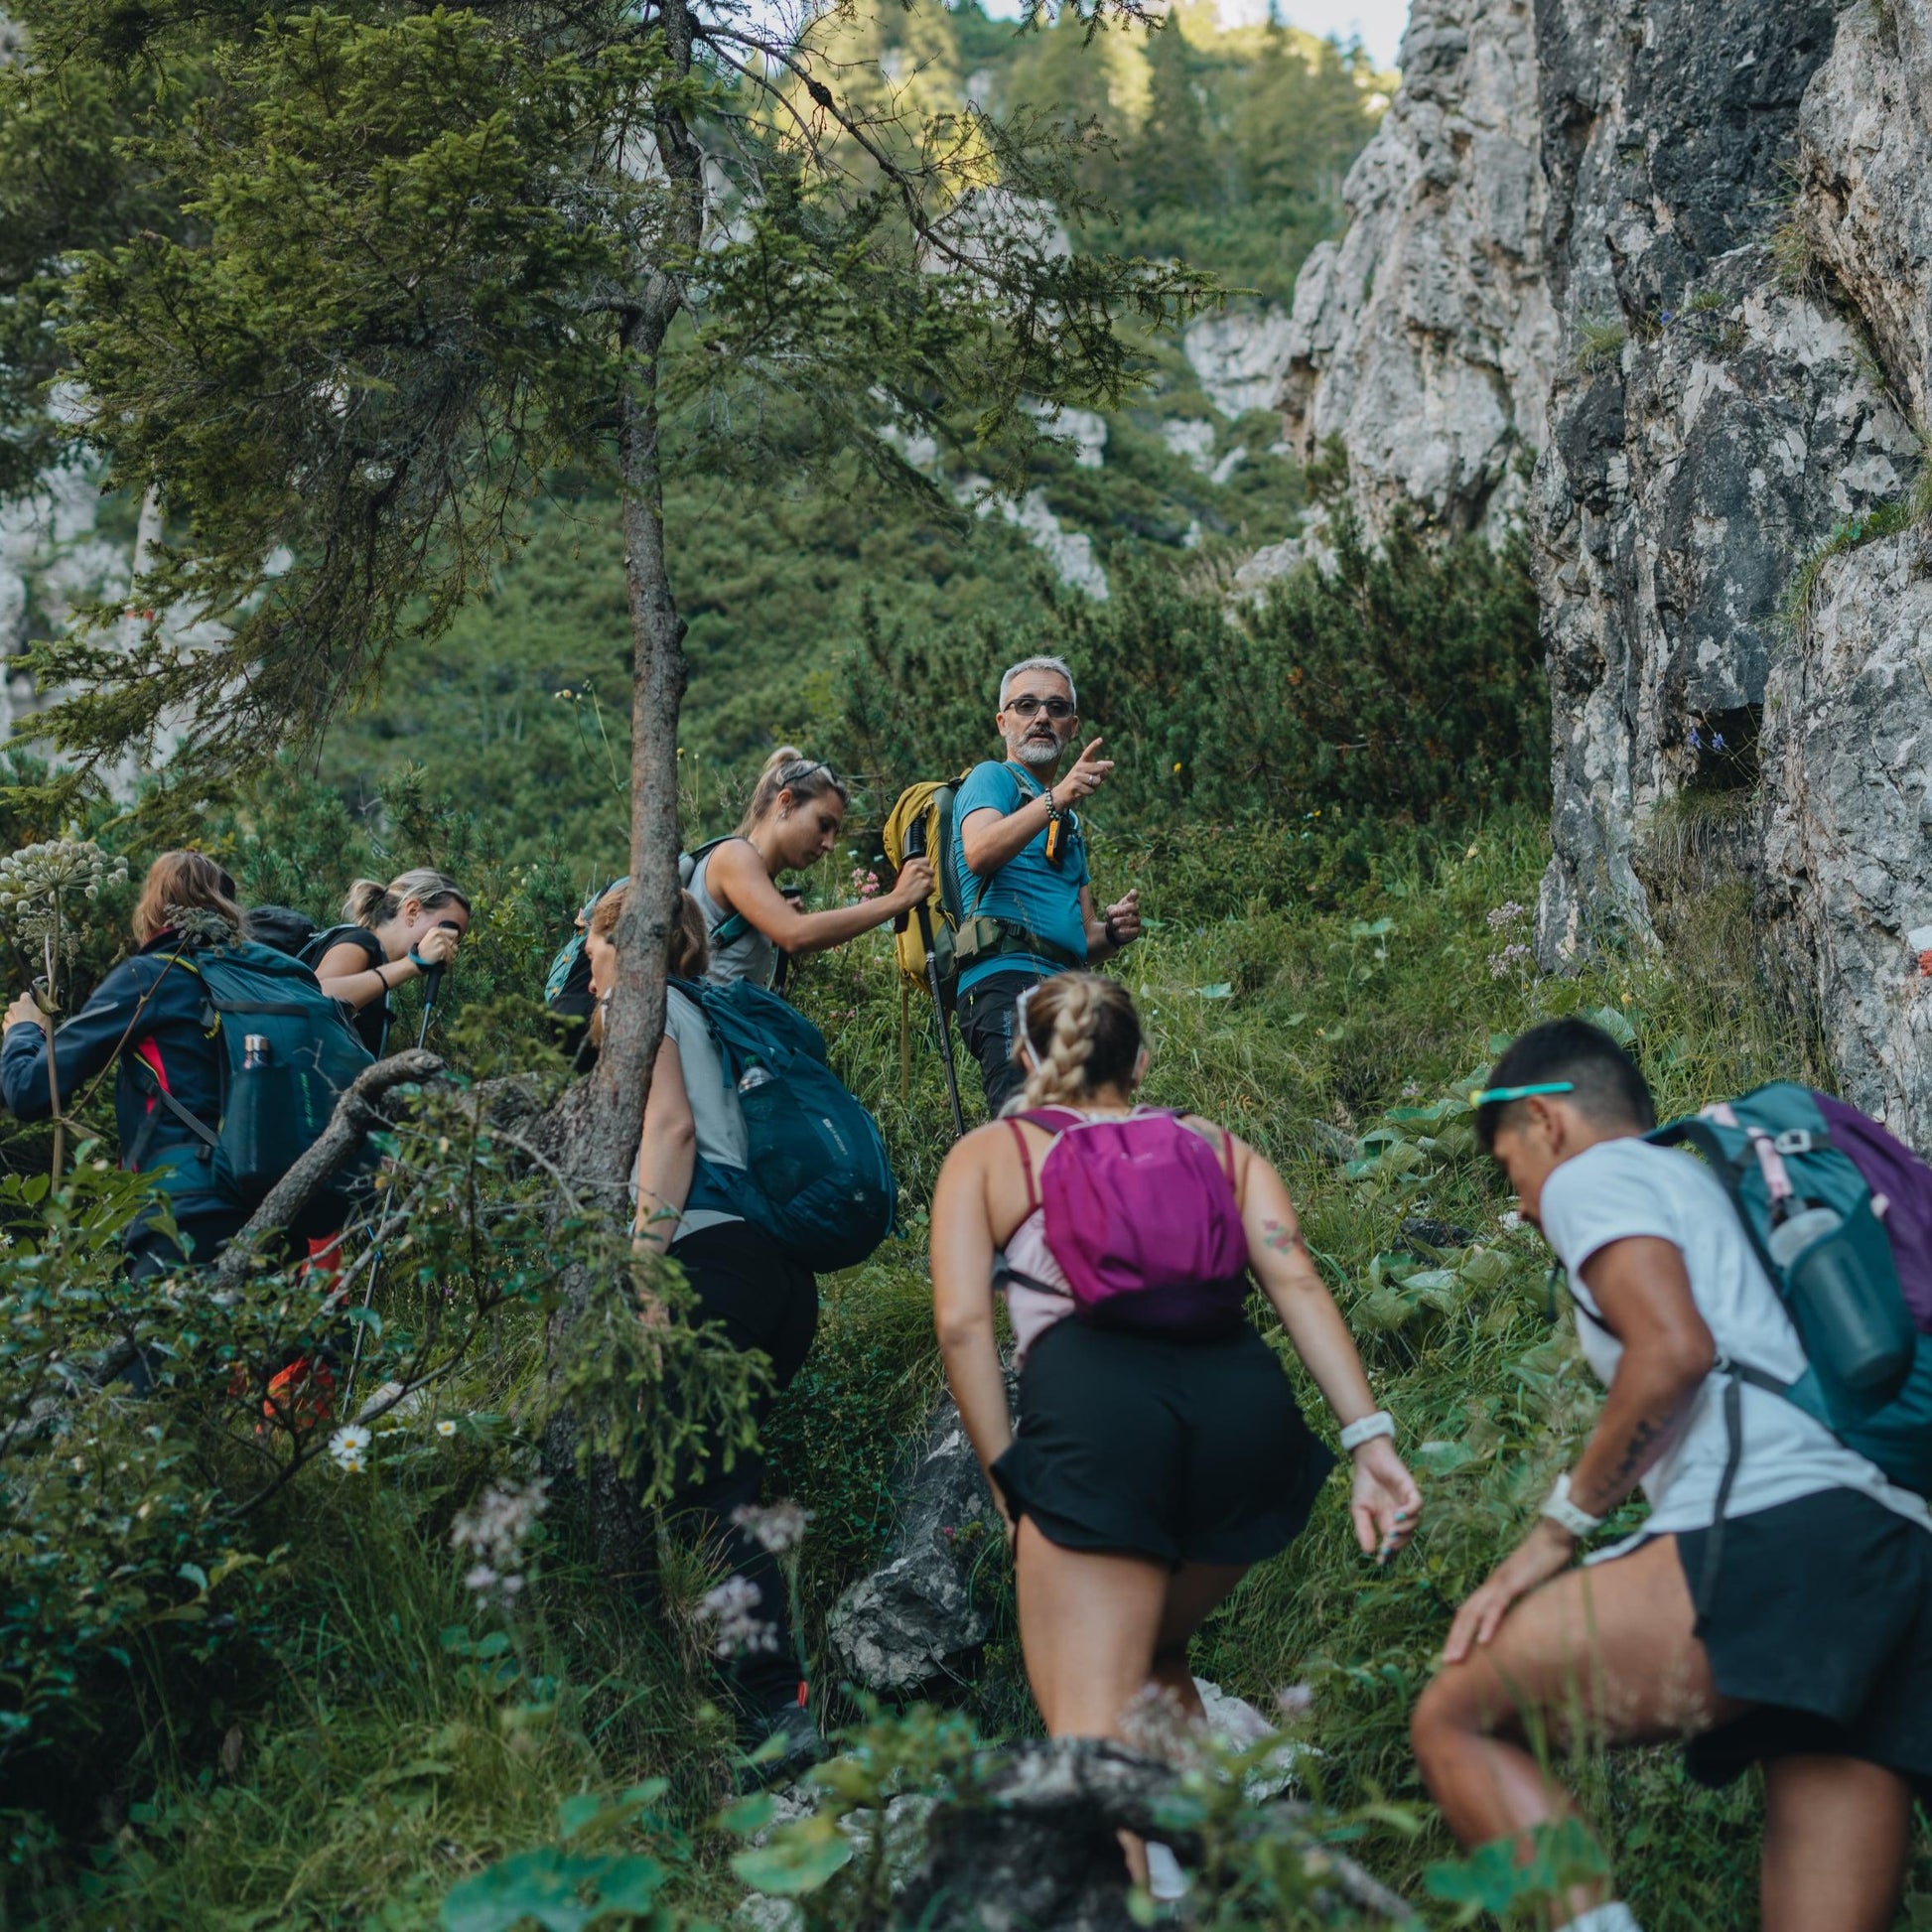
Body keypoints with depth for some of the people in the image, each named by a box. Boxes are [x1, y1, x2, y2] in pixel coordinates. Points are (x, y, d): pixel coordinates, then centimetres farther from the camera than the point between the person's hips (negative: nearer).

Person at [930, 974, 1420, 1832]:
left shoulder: (986, 1154, 23)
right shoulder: (1223, 1148, 28)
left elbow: (961, 1322, 7)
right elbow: (1297, 1285, 11)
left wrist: (1005, 1473, 9)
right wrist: (1370, 1439, 3)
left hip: (1091, 1398, -4)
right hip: (1247, 1397, 4)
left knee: (1091, 1723, -6)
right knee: (1153, 1656, 28)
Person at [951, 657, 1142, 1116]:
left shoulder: (1069, 822, 31)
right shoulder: (992, 778, 8)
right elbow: (979, 853, -16)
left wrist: (1114, 931, 6)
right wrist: (1055, 799, -30)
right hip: (1006, 980, -8)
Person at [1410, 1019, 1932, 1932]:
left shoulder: (1594, 1175, 9)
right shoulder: (1717, 1189, 34)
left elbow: (1675, 1349, -9)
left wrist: (1558, 1529, -2)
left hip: (1773, 1528, -9)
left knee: (1455, 1721, -2)